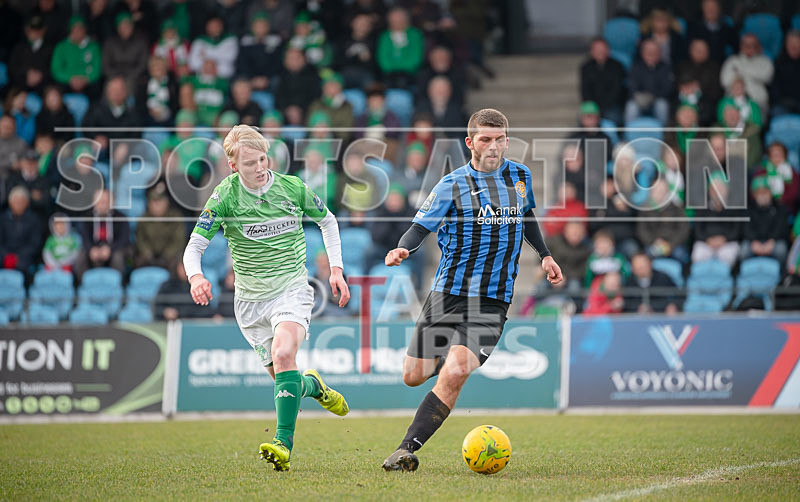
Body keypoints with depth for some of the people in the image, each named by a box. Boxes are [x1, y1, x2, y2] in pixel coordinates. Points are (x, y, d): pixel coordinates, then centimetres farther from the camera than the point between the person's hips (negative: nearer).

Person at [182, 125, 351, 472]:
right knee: (282, 376, 3)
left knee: (283, 353, -28)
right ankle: (313, 386, 40)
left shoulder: (292, 188, -5)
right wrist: (195, 277, -28)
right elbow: (195, 245, -7)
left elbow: (328, 221, 14)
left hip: (291, 289, -2)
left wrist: (336, 269, 7)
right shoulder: (225, 196, -8)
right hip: (250, 298, 2)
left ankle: (283, 443, -32)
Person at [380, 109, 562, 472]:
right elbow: (421, 226, -5)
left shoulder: (521, 176, 8)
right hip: (447, 293, 0)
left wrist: (545, 255, 24)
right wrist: (401, 249, -25)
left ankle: (407, 450, -19)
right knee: (413, 376, 5)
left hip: (492, 302, 0)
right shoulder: (452, 185, -3)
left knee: (453, 374, -21)